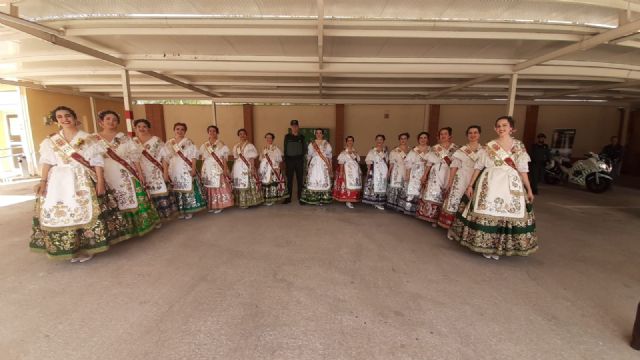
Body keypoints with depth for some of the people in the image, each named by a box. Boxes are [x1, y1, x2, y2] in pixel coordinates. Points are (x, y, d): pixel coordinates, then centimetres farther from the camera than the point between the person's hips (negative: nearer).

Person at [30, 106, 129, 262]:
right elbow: (47, 162, 9)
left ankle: (86, 248, 8)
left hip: (83, 181, -3)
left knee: (85, 212, -4)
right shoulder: (50, 141, 10)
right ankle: (70, 248, 15)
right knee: (61, 214, 3)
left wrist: (100, 182, -11)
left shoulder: (87, 138, 1)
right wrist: (43, 181, -3)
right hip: (58, 182, 3)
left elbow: (97, 162, -4)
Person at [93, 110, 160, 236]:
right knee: (116, 205, 5)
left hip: (128, 175, 0)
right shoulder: (94, 139, 4)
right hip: (109, 177, 0)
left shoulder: (124, 138, 6)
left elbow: (135, 156, 4)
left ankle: (140, 225, 14)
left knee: (134, 199, 1)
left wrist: (139, 173, -3)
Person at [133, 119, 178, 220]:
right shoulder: (133, 142, 7)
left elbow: (164, 157, -4)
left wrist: (165, 172, -9)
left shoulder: (156, 140, -1)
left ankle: (166, 214, 9)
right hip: (143, 175, 3)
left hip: (157, 173, -2)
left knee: (161, 194, -4)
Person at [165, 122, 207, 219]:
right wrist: (166, 172, 4)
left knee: (189, 189, -4)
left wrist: (193, 169, -13)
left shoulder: (188, 142, 1)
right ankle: (181, 211, 16)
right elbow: (166, 159, 9)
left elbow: (193, 156, -4)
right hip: (174, 171, 3)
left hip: (186, 170, -3)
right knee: (177, 191, 6)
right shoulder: (169, 143, 10)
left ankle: (189, 211, 6)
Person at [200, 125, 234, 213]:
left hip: (218, 169, -4)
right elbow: (203, 159, 12)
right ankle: (211, 206, 15)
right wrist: (202, 170, 8)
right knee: (209, 188, 5)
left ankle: (220, 206, 3)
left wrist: (225, 169, -11)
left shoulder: (221, 144, 0)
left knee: (219, 186, -4)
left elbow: (224, 158, -4)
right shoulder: (204, 145, 11)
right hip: (208, 169, 4)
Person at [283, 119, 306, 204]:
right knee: (289, 179, 3)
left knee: (300, 179, 3)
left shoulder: (301, 137, 7)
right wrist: (285, 160, -1)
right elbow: (285, 149, 4)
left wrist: (302, 157, -4)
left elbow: (304, 149, 9)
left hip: (299, 160, 1)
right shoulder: (287, 136, 5)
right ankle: (288, 197, 10)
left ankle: (300, 197, 11)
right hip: (289, 160, 0)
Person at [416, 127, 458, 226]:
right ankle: (429, 215, 8)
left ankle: (436, 218, 8)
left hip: (446, 175, -1)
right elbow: (429, 162, 8)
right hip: (435, 174, 1)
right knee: (431, 194, -2)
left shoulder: (454, 148, 5)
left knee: (441, 196, 1)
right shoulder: (434, 148, 10)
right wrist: (425, 175, 5)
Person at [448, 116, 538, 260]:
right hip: (490, 184, -2)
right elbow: (478, 167, 3)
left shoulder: (519, 146, 8)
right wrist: (470, 185, -1)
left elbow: (523, 170, 9)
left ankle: (499, 247, 17)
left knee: (508, 214, 3)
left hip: (511, 185, 2)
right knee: (487, 212, -2)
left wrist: (529, 190, 7)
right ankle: (487, 246, 12)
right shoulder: (489, 146, 3)